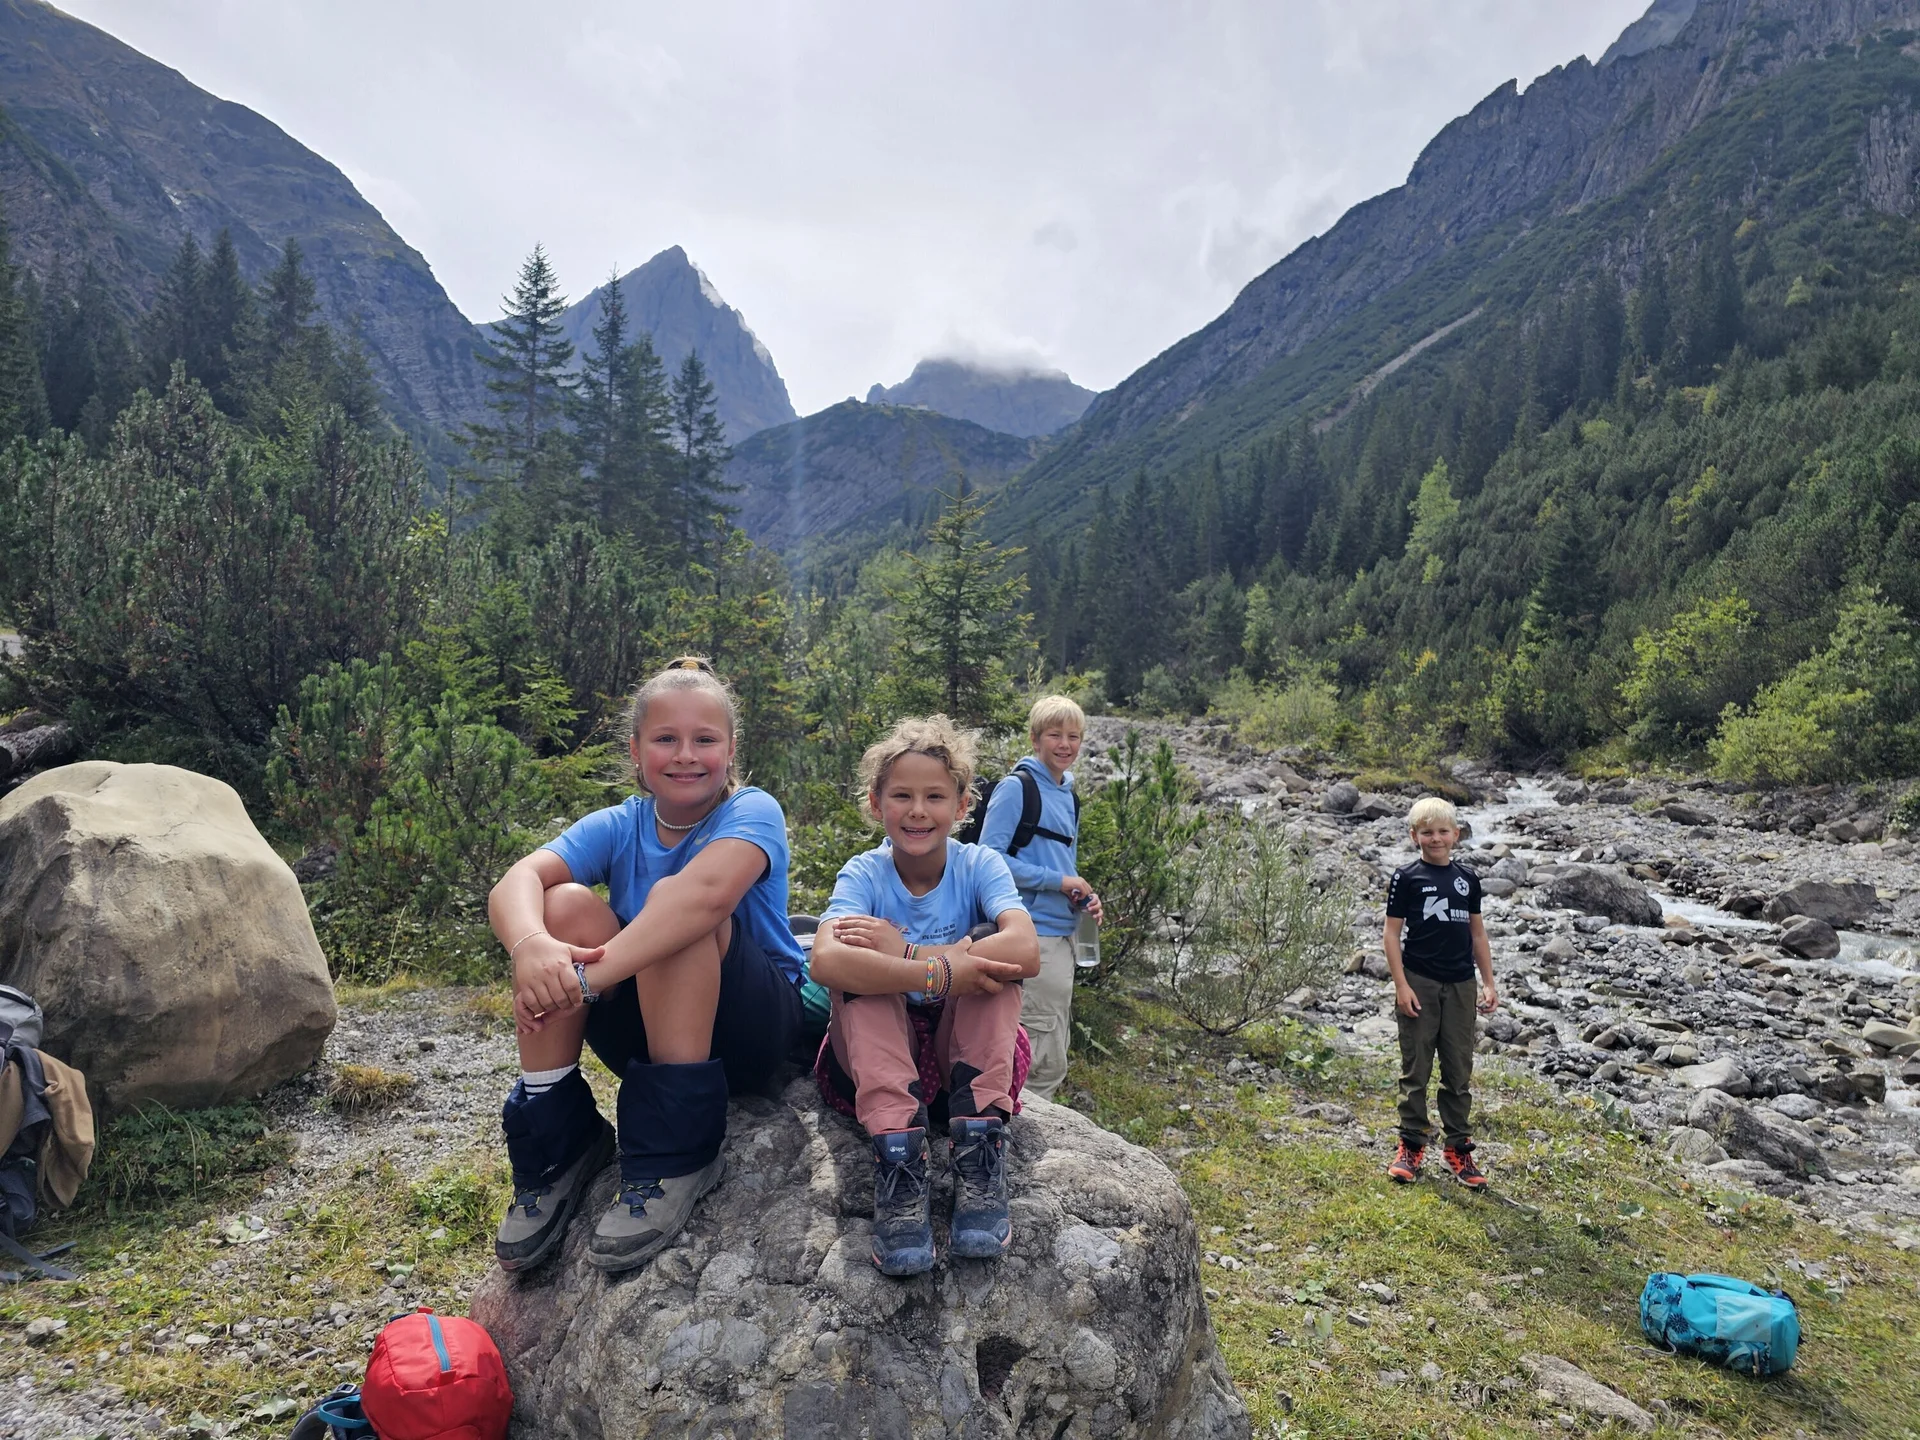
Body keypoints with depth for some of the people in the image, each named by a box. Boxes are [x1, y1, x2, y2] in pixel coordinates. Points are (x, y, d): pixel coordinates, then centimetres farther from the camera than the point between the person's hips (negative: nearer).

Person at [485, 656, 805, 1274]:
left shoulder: (753, 812, -14)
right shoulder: (617, 827, -2)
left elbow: (705, 893, -37)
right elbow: (516, 881, -22)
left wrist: (589, 975, -44)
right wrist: (531, 944, -45)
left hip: (752, 1028, -4)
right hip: (645, 1031, 4)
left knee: (673, 902, -30)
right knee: (565, 904, -20)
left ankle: (676, 1156, -24)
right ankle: (558, 1147, -10)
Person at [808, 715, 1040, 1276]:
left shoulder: (981, 865, -11)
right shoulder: (863, 873, -12)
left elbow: (1026, 951, -33)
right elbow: (826, 961, -36)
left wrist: (907, 951, -34)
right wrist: (938, 973, -44)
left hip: (964, 1048, 1)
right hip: (880, 1048, 0)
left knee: (993, 958, -26)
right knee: (858, 970, -28)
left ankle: (979, 1155, -27)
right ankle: (898, 1161, -34)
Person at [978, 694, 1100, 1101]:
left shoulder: (1069, 796, 15)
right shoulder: (1017, 788, -10)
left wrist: (1086, 898, 4)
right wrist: (1059, 882, -17)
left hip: (1062, 934, 9)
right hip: (1032, 934, -9)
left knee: (1054, 1056, 15)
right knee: (1046, 1062, -7)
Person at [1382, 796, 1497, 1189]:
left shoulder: (1468, 879, 9)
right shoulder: (1406, 878, -4)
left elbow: (1477, 933, 14)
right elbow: (1392, 933, -5)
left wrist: (1489, 982, 9)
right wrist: (1401, 985, -12)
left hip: (1460, 986, 4)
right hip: (1419, 983, -4)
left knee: (1459, 1071, 9)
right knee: (1415, 1070, 3)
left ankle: (1458, 1147, 19)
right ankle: (1411, 1145, 14)